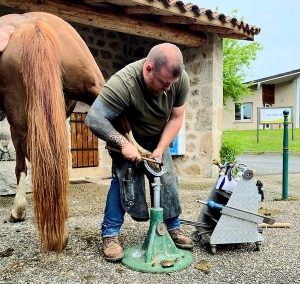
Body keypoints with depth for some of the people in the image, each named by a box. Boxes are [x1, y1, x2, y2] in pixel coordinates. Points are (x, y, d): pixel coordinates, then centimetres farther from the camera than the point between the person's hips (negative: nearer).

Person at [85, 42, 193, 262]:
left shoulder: (181, 79, -24)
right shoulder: (123, 83, -38)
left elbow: (176, 118, -15)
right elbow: (94, 119, -36)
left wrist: (160, 149, -22)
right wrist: (123, 144, -40)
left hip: (157, 139, 4)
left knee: (168, 179, 1)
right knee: (124, 178, -17)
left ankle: (174, 228, 17)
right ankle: (110, 234, -3)